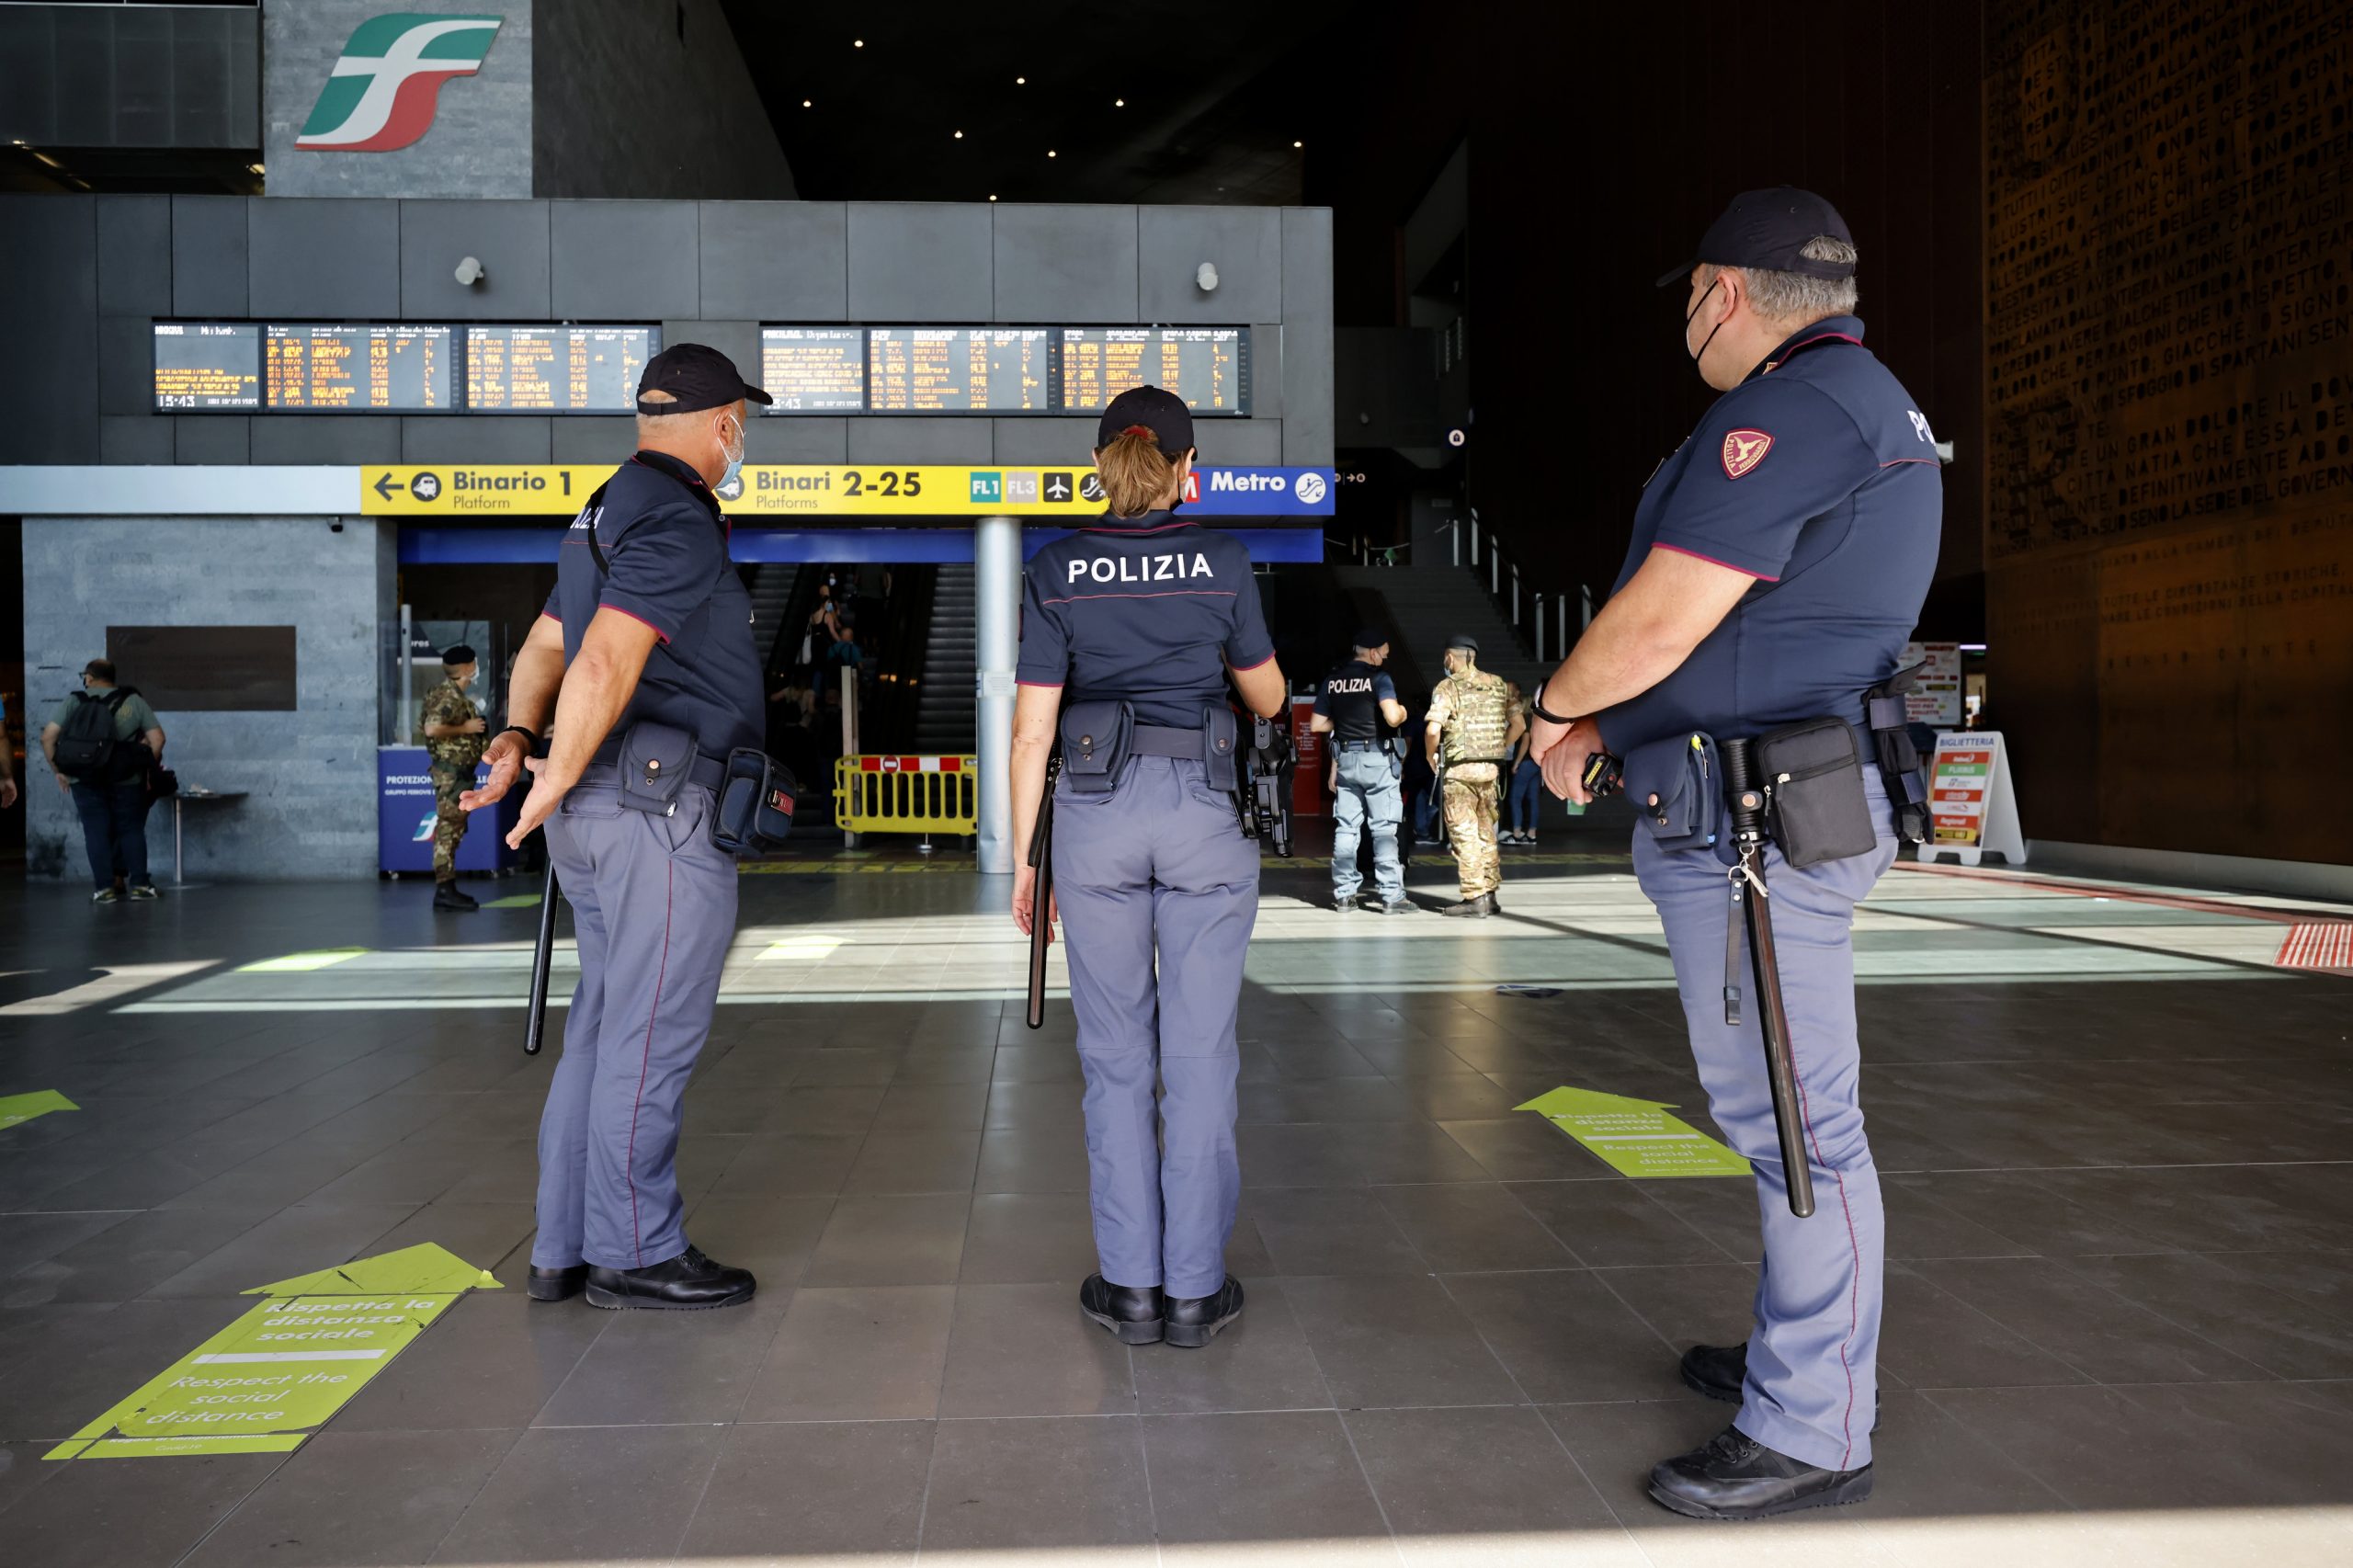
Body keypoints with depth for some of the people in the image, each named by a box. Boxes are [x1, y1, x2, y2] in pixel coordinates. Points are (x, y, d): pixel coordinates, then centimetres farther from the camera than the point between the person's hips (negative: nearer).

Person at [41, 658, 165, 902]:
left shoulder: (73, 701, 2)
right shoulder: (133, 700, 4)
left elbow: (48, 737, -7)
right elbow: (157, 738, -2)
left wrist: (58, 770, 2)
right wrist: (147, 767, 9)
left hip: (84, 779, 0)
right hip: (125, 779, 1)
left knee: (96, 830, 5)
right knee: (131, 829, 10)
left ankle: (105, 887, 3)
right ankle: (139, 884, 6)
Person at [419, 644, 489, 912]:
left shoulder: (455, 695, 17)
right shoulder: (448, 695, -14)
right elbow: (432, 728, -26)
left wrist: (475, 726, 13)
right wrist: (465, 728, -18)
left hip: (457, 773, 10)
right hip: (451, 771, -10)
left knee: (452, 830, 12)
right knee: (448, 830, -10)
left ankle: (448, 888, 16)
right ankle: (444, 890, -9)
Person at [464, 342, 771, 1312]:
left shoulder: (610, 513, 20)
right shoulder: (679, 521, -12)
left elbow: (545, 643, 21)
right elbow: (605, 662, -22)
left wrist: (518, 737, 5)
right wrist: (555, 782, -16)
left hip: (598, 809, 10)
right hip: (664, 800, -10)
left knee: (605, 1025, 14)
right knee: (653, 1033, -2)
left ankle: (566, 1247, 21)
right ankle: (633, 1253, 8)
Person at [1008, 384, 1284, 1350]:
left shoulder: (1055, 572, 2)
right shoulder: (1221, 563, 1)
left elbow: (1032, 731, 0)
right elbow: (1268, 700, 13)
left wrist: (1023, 855, 7)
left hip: (1094, 811, 1)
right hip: (1203, 808, 0)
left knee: (1116, 1054, 9)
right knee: (1201, 1053, 5)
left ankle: (1130, 1283, 13)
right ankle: (1194, 1287, 11)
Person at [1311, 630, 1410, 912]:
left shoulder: (1332, 680, 8)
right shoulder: (1378, 677, -9)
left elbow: (1316, 725, 9)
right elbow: (1393, 717, -22)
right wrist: (1402, 711, 0)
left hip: (1345, 758, 5)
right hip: (1376, 758, -5)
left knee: (1346, 828, 8)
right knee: (1384, 828, -1)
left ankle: (1344, 894, 10)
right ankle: (1390, 895, -1)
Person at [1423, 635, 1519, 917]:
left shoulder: (1448, 687, -7)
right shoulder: (1497, 685, 10)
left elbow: (1432, 729, -18)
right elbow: (1517, 724, 11)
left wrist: (1430, 754, -1)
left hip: (1459, 769, -5)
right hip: (1490, 769, 6)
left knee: (1464, 835, -1)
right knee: (1486, 833, 15)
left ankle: (1475, 898, -4)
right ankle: (1489, 896, 19)